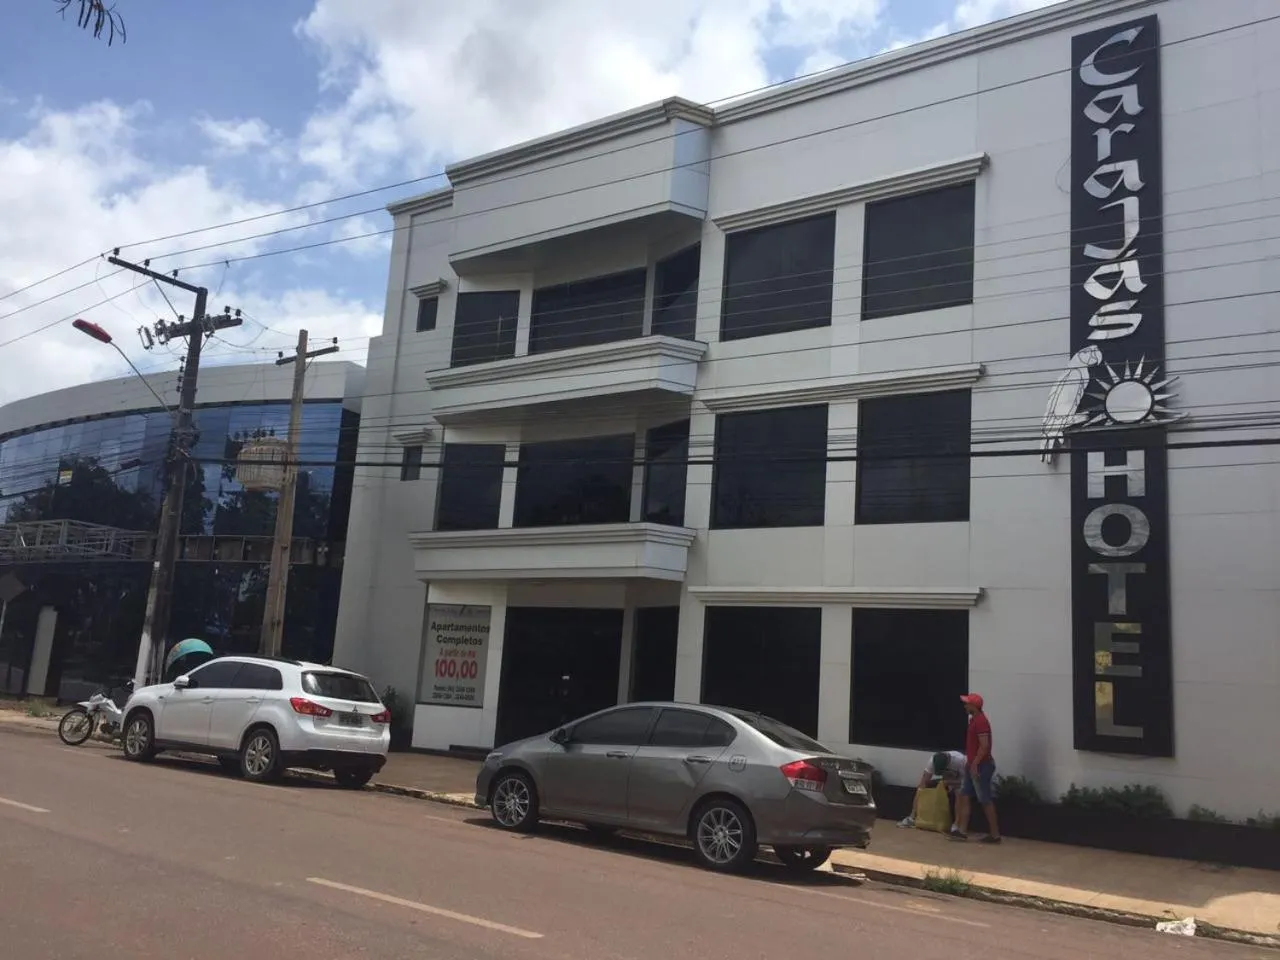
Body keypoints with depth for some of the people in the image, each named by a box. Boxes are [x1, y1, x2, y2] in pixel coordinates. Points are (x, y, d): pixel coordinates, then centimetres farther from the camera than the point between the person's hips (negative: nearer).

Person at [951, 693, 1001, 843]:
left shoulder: (981, 721, -18)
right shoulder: (974, 720, 13)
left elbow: (984, 745, -24)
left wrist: (974, 764, -22)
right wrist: (969, 763, 20)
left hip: (981, 766, -10)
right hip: (974, 765, 10)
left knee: (985, 800, -3)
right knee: (965, 796, 9)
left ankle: (995, 834, 5)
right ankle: (962, 830, 12)